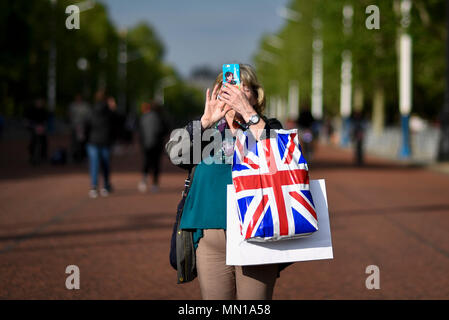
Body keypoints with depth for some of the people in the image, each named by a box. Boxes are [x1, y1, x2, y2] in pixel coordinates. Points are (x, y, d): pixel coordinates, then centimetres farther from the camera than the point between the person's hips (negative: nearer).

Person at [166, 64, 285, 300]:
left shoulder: (267, 127, 9)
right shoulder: (207, 130, 15)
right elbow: (175, 154, -3)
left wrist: (248, 113, -17)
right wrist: (206, 121, -12)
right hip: (211, 240, 2)